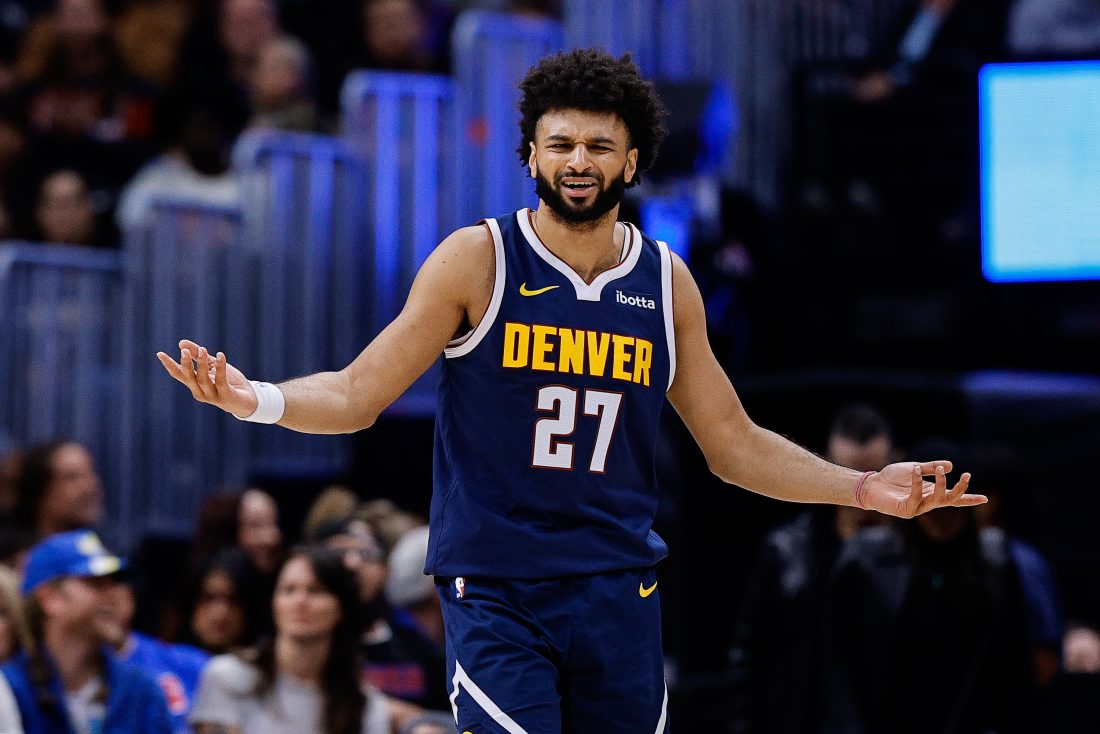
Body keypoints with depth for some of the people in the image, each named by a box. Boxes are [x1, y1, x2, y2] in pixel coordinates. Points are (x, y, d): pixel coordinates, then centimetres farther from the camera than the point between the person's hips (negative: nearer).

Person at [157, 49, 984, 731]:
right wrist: (258, 400, -22)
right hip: (493, 587, -4)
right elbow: (357, 395, -3)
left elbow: (732, 442, 15)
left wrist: (863, 488, 7)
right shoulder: (478, 261, -4)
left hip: (619, 589, 4)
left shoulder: (667, 283, 7)